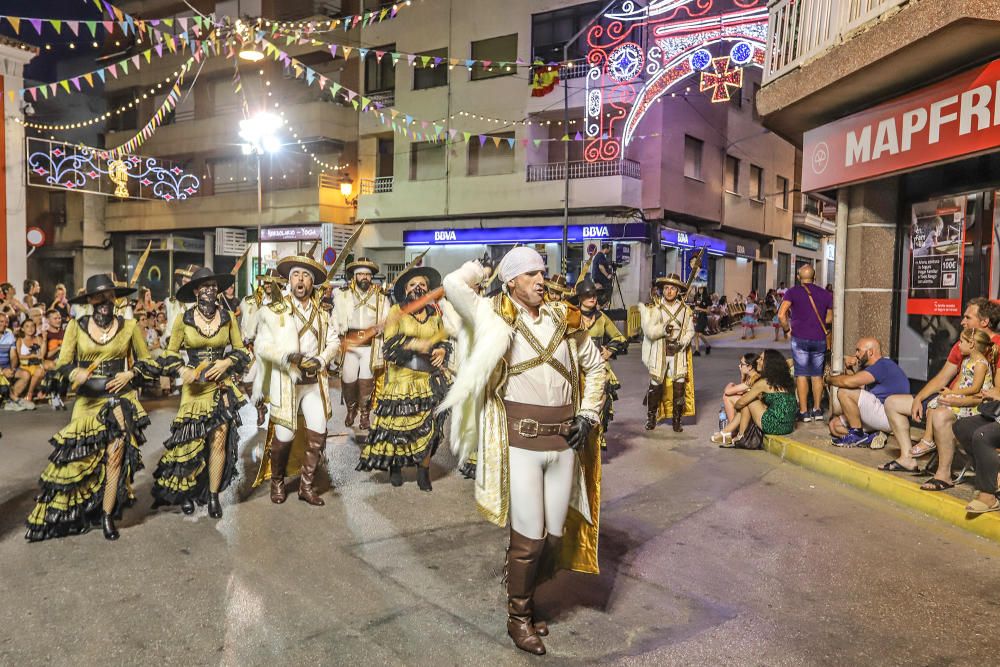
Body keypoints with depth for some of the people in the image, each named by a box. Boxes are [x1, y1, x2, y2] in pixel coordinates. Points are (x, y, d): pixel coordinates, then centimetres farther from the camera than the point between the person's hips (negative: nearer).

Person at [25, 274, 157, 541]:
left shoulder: (129, 326, 3)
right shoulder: (76, 326, 2)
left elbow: (145, 361, 12)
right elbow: (64, 364, -1)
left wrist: (130, 373, -7)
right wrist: (90, 381, -18)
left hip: (120, 398, 0)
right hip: (87, 400, 1)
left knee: (115, 455, -7)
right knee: (78, 457, 1)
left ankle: (107, 516, 3)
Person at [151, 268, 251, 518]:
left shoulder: (228, 317, 1)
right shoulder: (183, 319, -2)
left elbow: (241, 350, 9)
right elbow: (170, 353, 7)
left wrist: (227, 362, -9)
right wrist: (183, 370, -10)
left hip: (222, 385, 1)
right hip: (194, 385, -1)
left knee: (219, 440, -1)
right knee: (190, 441, 4)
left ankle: (213, 496, 12)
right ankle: (185, 492, 25)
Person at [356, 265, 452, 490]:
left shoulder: (435, 313, 9)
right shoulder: (396, 311, -1)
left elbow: (444, 340, 18)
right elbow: (389, 344, -9)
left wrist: (442, 351, -4)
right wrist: (415, 344, -22)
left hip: (429, 378, 3)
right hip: (402, 377, -2)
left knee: (429, 425, 0)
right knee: (398, 422, 0)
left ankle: (424, 471, 14)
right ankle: (395, 466, 23)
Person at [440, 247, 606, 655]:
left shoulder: (563, 317, 8)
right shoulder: (495, 316, -3)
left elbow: (594, 366, 19)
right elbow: (454, 284, -19)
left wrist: (588, 414, 10)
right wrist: (482, 269, 2)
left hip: (563, 440, 5)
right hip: (520, 441, -4)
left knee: (556, 534, 12)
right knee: (529, 536, 1)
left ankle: (525, 600, 35)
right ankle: (518, 617, 24)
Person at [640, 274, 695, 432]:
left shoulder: (685, 309, 8)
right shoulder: (655, 308, 0)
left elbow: (690, 331, 8)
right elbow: (649, 331, -7)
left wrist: (682, 343, -9)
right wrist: (663, 329, -23)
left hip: (678, 352, 2)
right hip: (659, 351, -2)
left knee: (679, 385, -2)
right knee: (655, 384, -3)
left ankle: (677, 420, 11)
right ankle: (651, 418, 13)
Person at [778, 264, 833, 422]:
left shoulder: (792, 292, -2)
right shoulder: (825, 294, 8)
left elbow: (781, 315, -13)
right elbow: (830, 318, 10)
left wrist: (787, 329, 2)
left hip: (800, 338, -3)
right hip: (820, 339, 3)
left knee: (802, 374, 2)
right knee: (817, 375, 11)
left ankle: (804, 411, 2)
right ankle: (817, 410, 15)